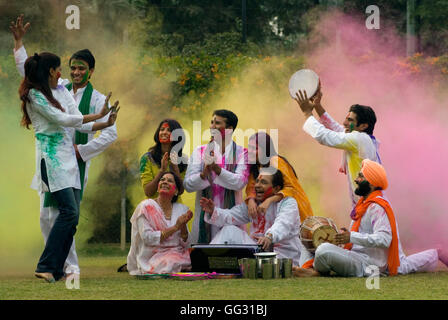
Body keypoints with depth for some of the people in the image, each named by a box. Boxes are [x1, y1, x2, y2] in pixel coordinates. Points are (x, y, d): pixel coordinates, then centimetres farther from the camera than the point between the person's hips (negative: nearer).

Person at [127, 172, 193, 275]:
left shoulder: (182, 209, 11)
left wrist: (183, 225, -12)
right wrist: (175, 227, -15)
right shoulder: (145, 207, -2)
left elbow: (184, 244, 7)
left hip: (177, 254, 4)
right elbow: (148, 238, -13)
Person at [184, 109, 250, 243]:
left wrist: (217, 169, -22)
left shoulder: (241, 153, 5)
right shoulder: (200, 152, 9)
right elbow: (188, 185, 0)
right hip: (205, 216, 1)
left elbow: (240, 182, -10)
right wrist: (204, 173, -19)